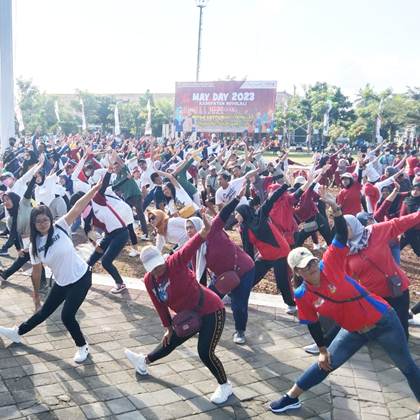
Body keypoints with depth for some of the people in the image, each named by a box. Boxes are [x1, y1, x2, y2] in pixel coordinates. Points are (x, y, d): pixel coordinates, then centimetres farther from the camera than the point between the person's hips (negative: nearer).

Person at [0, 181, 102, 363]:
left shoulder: (60, 228, -15)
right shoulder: (34, 246, -5)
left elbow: (77, 208, -23)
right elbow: (36, 271, 6)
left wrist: (95, 188, -28)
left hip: (82, 277, -4)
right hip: (61, 283, 4)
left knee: (67, 315, -9)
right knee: (45, 311, 18)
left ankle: (82, 347, 16)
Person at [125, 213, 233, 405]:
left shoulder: (175, 263, -25)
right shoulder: (149, 281, -5)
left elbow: (188, 249, -47)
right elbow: (160, 305, 9)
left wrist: (203, 233, -65)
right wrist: (168, 327, 12)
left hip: (212, 311, -7)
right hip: (189, 316, 7)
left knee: (205, 353, -13)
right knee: (170, 342, 23)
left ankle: (225, 386, 11)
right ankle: (144, 361, 51)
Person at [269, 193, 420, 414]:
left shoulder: (329, 265, -20)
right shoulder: (302, 296, -11)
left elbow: (341, 235, -25)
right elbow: (312, 324, 1)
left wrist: (335, 207, -37)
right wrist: (323, 350, 5)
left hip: (382, 320, -2)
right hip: (354, 331, 3)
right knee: (325, 364, 9)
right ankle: (291, 398, 26)